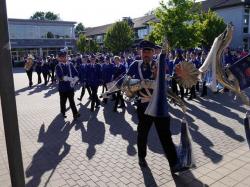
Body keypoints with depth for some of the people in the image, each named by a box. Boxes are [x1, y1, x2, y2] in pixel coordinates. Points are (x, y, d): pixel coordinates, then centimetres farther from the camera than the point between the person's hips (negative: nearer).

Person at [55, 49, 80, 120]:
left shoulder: (70, 64, 1)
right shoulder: (58, 66, -7)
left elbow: (76, 74, 0)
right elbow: (61, 76, -21)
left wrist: (74, 81, -14)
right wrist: (70, 79, -25)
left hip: (70, 87, 1)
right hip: (62, 87, -1)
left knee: (72, 101, 7)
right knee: (63, 101, 15)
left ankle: (75, 114, 7)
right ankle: (63, 112, 34)